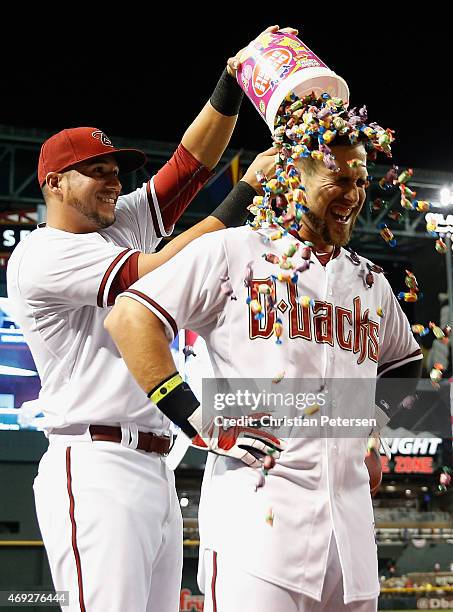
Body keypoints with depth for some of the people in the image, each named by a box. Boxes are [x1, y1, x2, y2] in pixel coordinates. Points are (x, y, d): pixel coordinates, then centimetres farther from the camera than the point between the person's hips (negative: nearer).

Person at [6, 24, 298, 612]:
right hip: (96, 469, -9)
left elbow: (191, 162, 14)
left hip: (156, 471, 9)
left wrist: (231, 89, 0)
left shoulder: (123, 224, 21)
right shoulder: (40, 255, -5)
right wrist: (246, 193, -14)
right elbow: (160, 275, -15)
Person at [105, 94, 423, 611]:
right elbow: (130, 317, -6)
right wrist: (195, 419, -13)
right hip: (257, 504, -6)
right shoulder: (233, 251, 1)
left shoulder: (370, 282, 19)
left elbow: (403, 362, 36)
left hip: (351, 509, 6)